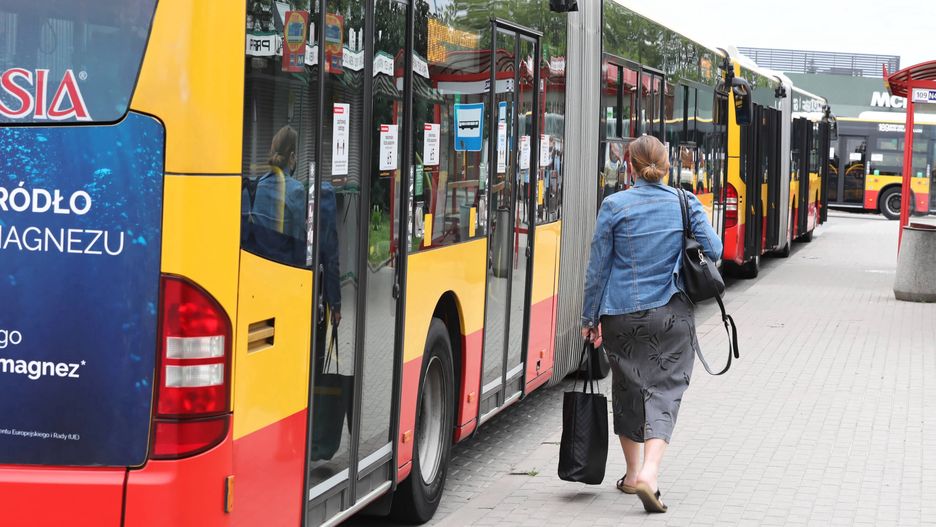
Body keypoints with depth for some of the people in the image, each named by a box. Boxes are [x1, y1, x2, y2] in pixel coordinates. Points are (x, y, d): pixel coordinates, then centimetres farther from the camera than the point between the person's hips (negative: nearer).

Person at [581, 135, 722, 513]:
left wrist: (589, 318, 8)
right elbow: (713, 251, -2)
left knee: (628, 387, 15)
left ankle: (633, 474, 25)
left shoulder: (614, 206, -5)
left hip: (621, 316, 0)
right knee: (664, 388, 0)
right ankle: (649, 472, -19)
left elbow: (597, 267, -1)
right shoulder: (686, 203, -2)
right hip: (671, 313, 0)